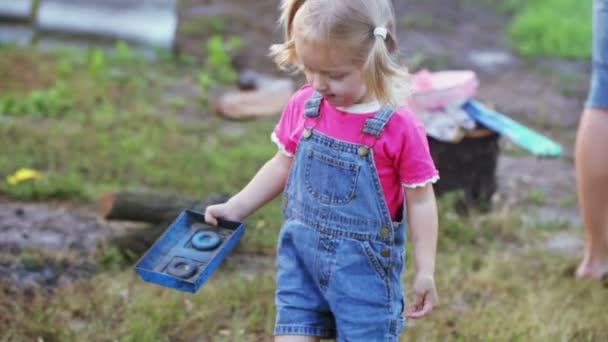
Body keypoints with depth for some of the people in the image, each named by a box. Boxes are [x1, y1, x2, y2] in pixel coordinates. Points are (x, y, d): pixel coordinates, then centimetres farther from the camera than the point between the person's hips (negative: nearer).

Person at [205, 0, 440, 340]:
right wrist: (235, 208, 8)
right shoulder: (304, 106, -3)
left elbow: (420, 201, -9)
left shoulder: (398, 126, -17)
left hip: (364, 263, -4)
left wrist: (425, 273, -9)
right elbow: (282, 166, 12)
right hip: (302, 252, 4)